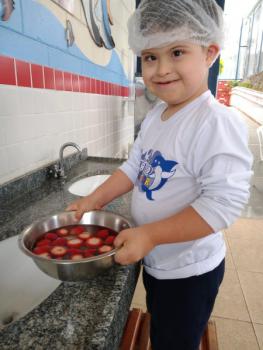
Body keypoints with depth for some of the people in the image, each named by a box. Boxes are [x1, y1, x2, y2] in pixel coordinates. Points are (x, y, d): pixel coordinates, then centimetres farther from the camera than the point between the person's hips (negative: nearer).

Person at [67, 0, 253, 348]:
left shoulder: (217, 123, -26)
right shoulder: (154, 116, 0)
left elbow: (225, 201, -30)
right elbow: (135, 166, 6)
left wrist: (149, 235, -29)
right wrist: (95, 200, -1)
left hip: (189, 271, -7)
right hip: (155, 259, 8)